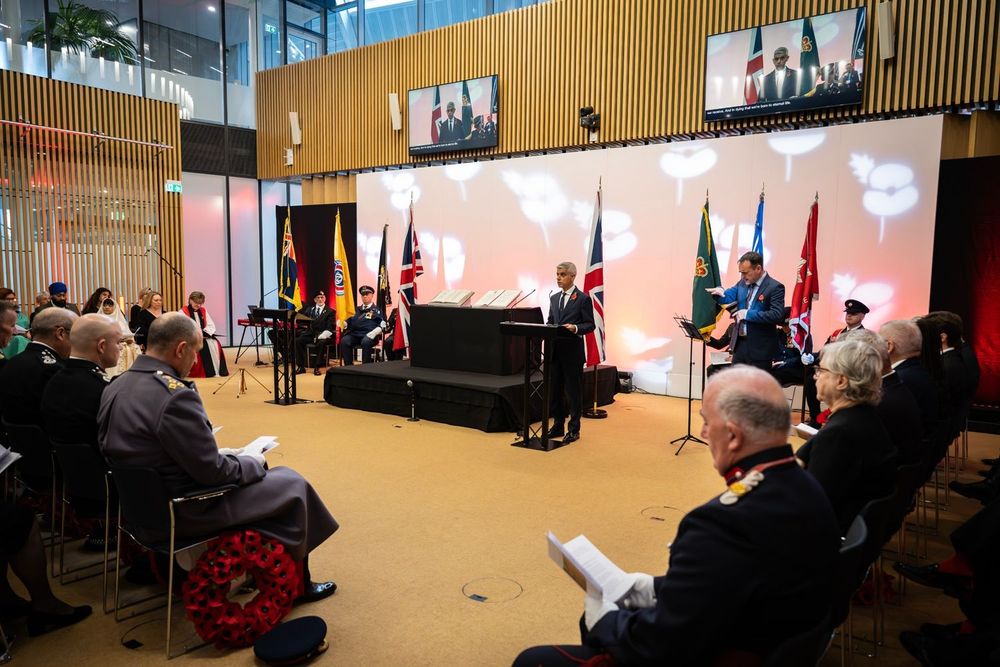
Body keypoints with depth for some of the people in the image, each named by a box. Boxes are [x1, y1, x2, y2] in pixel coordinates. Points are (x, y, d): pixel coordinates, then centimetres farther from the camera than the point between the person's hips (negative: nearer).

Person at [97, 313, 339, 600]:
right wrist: (254, 463, -5)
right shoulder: (175, 396, -29)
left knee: (245, 468, 27)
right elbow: (213, 471, -24)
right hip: (184, 511, -9)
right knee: (292, 484, 6)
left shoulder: (116, 387, -2)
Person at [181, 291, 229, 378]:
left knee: (215, 344, -24)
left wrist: (204, 333, -11)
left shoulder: (203, 311, 15)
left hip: (203, 335, 5)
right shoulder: (183, 312, -2)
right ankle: (208, 371, -31)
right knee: (203, 346, -33)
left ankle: (216, 370, -21)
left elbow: (211, 325, 10)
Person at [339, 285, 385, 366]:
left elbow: (382, 325, 0)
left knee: (365, 342, -38)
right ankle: (348, 367, -20)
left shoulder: (377, 310, 14)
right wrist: (342, 323, 1)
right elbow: (349, 321, 25)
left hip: (368, 335, -4)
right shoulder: (357, 309, 28)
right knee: (344, 341, -27)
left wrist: (373, 333, -17)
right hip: (354, 334, 4)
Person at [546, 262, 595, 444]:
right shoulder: (554, 298, 14)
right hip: (554, 350, 6)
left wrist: (576, 328, -24)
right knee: (554, 389, 10)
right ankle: (558, 426, 22)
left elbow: (590, 325, -6)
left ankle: (573, 429, 12)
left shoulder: (583, 298, -4)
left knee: (573, 391, 2)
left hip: (572, 351, -6)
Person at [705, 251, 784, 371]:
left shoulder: (775, 287, -13)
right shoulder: (742, 283, 8)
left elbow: (777, 315, -22)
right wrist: (720, 292, -19)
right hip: (740, 344, 7)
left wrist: (748, 314, -23)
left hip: (760, 348, -7)